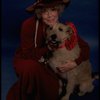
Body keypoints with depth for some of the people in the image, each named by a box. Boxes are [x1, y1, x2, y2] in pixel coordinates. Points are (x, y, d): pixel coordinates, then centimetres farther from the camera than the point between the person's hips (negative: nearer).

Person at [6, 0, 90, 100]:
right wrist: (51, 46, -27)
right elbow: (28, 54, -23)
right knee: (32, 68, -37)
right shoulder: (29, 24, -26)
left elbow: (85, 47, -9)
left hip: (45, 64, 3)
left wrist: (75, 63, -25)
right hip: (25, 61, -3)